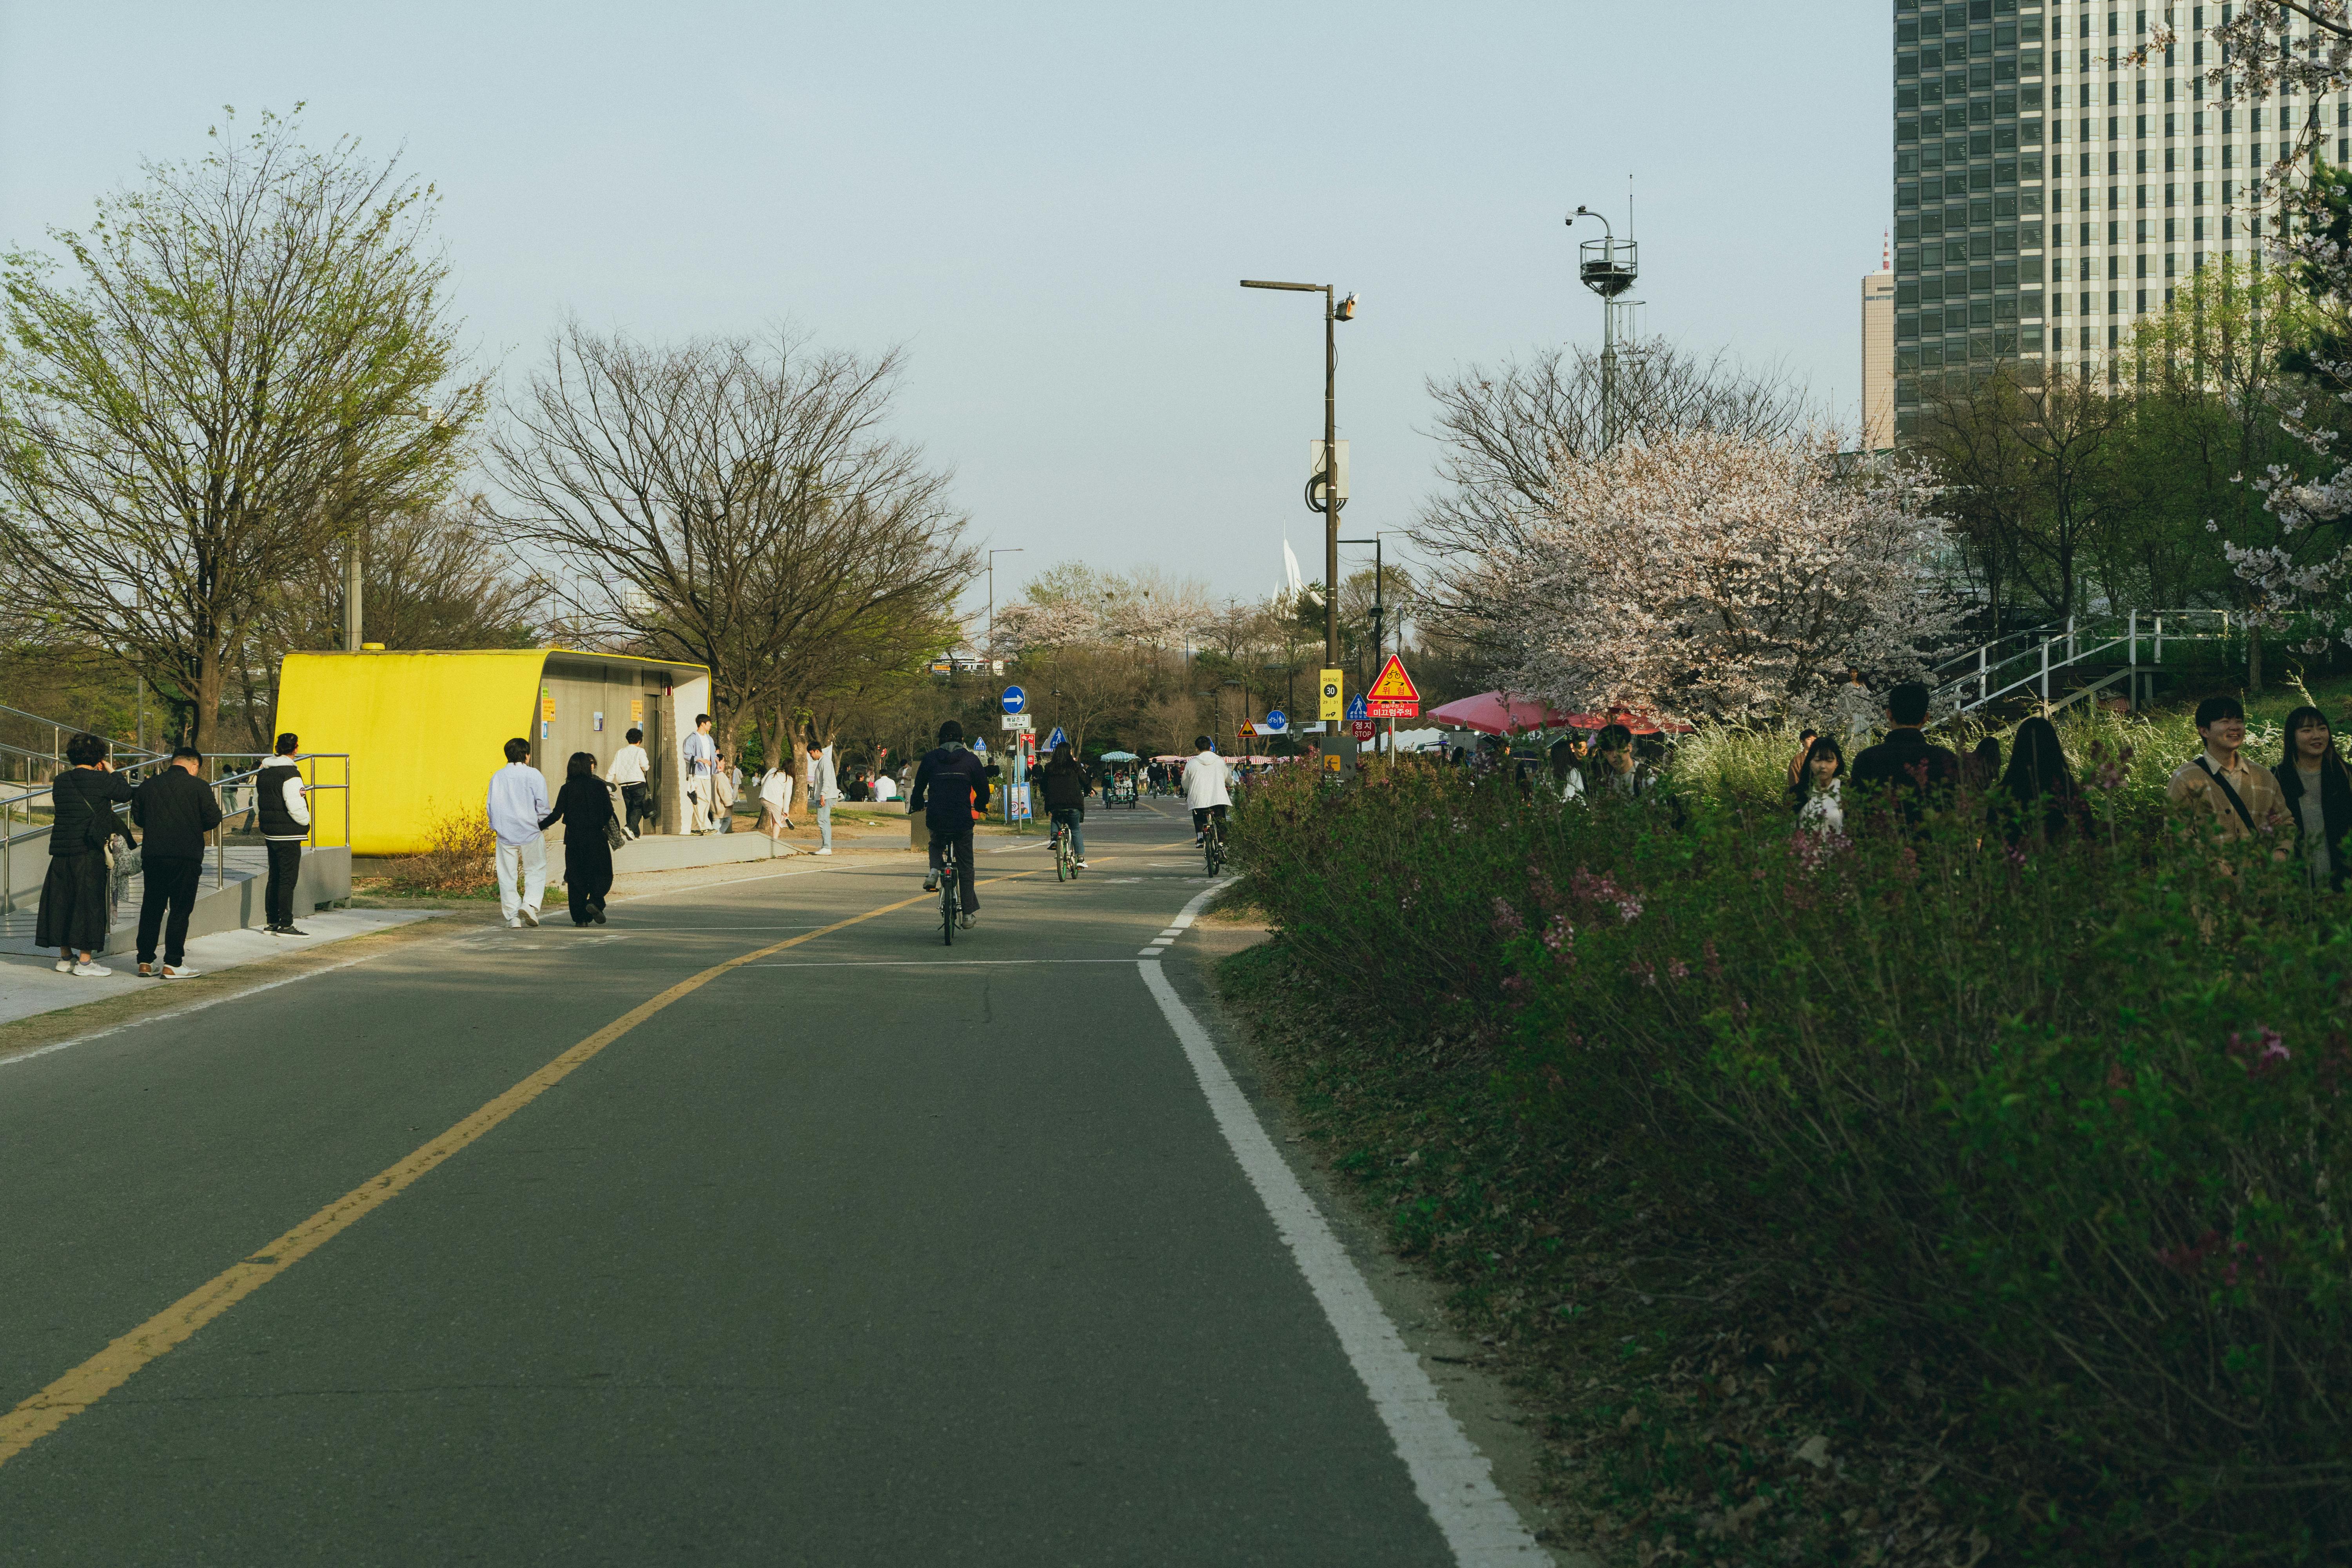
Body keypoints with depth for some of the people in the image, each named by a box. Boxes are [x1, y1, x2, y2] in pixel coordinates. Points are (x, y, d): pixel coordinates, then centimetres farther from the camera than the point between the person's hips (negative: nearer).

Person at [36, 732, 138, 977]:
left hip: (61, 851, 6)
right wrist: (112, 772, 16)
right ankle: (85, 960, 0)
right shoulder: (100, 780, -10)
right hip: (90, 852, -6)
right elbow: (125, 793, 1)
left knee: (62, 899, 12)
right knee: (89, 901, -1)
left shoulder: (60, 782, 7)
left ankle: (65, 957, 20)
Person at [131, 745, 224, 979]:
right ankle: (172, 964, -2)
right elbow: (213, 820, -5)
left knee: (151, 909, 14)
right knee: (180, 910, 2)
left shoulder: (149, 786, 7)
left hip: (153, 857, 4)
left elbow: (137, 817, 15)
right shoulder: (198, 786, -6)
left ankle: (145, 962, 15)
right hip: (186, 857, -4)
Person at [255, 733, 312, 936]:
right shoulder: (290, 774, -16)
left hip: (270, 834, 8)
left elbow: (256, 803, 18)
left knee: (274, 878, 15)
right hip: (288, 835, -8)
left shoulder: (263, 773, 11)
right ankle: (286, 925, -6)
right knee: (288, 879, -5)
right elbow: (295, 805, -22)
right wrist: (305, 821, -6)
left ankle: (272, 922, 19)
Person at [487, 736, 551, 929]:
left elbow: (492, 805, 5)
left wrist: (495, 826, 19)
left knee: (508, 876, 7)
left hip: (505, 833, 2)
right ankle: (530, 904, -9)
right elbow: (542, 804, -7)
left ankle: (512, 916, 4)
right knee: (536, 871, 11)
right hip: (530, 833, -2)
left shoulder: (498, 776, 4)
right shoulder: (533, 775, -5)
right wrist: (542, 823, 10)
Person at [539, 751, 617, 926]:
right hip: (596, 838, -1)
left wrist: (539, 827, 4)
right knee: (602, 874, 8)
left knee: (576, 878, 7)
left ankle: (580, 917, 5)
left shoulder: (567, 789, -2)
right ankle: (595, 901, -18)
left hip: (574, 839, 1)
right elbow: (609, 812, -3)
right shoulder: (599, 786, -3)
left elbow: (557, 815, -7)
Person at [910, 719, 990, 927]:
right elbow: (983, 790, 5)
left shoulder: (930, 758, 4)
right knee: (966, 868, 10)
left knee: (936, 845, 35)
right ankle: (969, 914, 6)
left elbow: (919, 787, 11)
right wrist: (980, 807, 28)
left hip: (936, 819, 1)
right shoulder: (971, 759, 1)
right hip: (963, 820, -1)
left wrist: (916, 805, 32)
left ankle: (934, 872, 5)